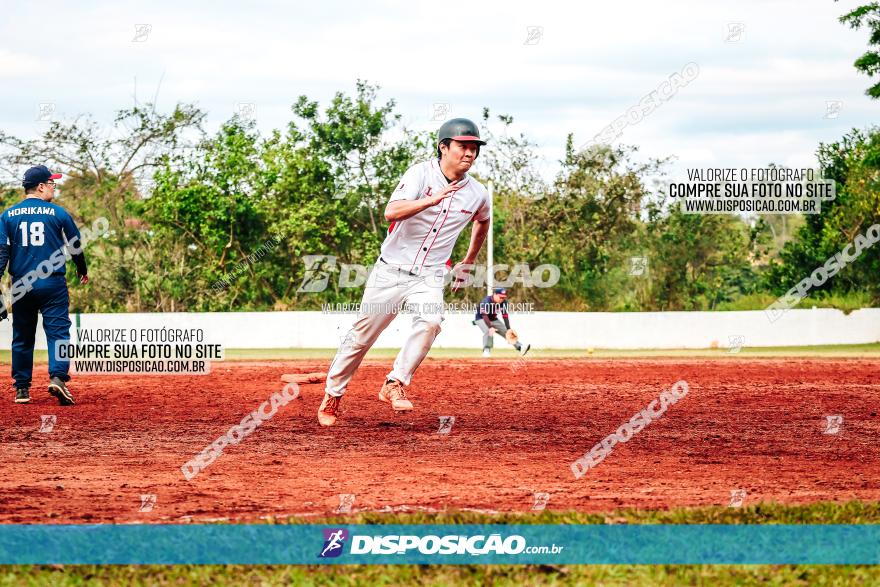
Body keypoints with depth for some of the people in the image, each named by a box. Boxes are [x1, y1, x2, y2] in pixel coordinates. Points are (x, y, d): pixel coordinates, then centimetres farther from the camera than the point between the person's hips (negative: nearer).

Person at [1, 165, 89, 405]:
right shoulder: (57, 213, 0)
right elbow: (76, 246, 10)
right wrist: (82, 271, 28)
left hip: (21, 285, 3)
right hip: (52, 284, -3)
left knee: (22, 337, 11)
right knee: (58, 331, -4)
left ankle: (22, 388, 13)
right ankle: (58, 376, -24)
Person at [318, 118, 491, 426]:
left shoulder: (478, 194, 0)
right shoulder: (422, 173, -14)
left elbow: (482, 222, 25)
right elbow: (391, 212, -29)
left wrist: (468, 263, 27)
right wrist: (433, 199, -39)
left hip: (429, 279, 2)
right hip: (391, 271, -2)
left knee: (430, 322, -28)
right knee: (360, 337, 5)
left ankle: (395, 384, -18)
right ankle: (333, 394, 24)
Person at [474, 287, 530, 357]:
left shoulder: (503, 302, -12)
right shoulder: (486, 301, -31)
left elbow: (505, 315, -9)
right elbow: (485, 316, -38)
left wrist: (509, 329, -16)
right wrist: (490, 327, -51)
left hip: (493, 319, 6)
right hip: (481, 319, -6)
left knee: (506, 332, -1)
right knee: (488, 331, -32)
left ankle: (520, 347, -2)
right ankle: (486, 350, -24)